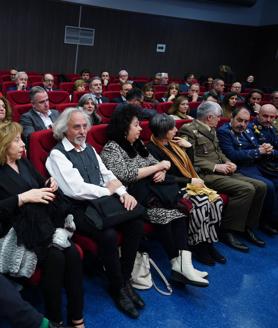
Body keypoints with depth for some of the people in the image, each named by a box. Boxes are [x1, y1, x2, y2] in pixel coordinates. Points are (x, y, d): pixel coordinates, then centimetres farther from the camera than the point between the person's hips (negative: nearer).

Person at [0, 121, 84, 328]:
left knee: (72, 254, -20)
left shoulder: (24, 163, 16)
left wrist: (49, 184, 5)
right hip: (18, 231, -6)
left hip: (45, 222, 6)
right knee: (55, 257, -29)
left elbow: (39, 183, 28)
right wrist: (23, 198, -20)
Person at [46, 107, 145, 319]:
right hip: (79, 209, -7)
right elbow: (76, 189, -18)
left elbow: (107, 174, 13)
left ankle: (125, 279, 2)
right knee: (109, 234, -31)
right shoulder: (57, 154, -7)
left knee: (136, 223, -16)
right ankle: (117, 288, -4)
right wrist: (109, 189, -7)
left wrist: (123, 192, -7)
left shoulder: (89, 149, 17)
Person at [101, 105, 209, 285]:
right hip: (132, 196, -6)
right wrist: (157, 167, -11)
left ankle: (184, 262, -30)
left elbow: (155, 163, 21)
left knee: (181, 209, -21)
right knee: (163, 214, -31)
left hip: (151, 191, 7)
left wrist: (162, 171, -4)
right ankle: (178, 264, -18)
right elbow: (126, 176, -16)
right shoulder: (111, 148, -4)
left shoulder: (138, 144, 19)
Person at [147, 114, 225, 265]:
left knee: (216, 200, -14)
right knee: (201, 203, -29)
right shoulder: (152, 149, -11)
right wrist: (190, 181, -16)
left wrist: (188, 146, 7)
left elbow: (189, 165, 21)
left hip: (189, 184, 8)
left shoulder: (173, 143, 13)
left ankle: (208, 242, -4)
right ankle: (197, 246, -12)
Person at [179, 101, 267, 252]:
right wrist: (214, 166, -17)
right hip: (205, 175, -9)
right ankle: (227, 231, -14)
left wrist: (227, 162, 7)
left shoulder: (211, 130, 19)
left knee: (260, 186, -2)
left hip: (221, 172, 9)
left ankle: (247, 226, 10)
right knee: (246, 189, -25)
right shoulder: (188, 130, -9)